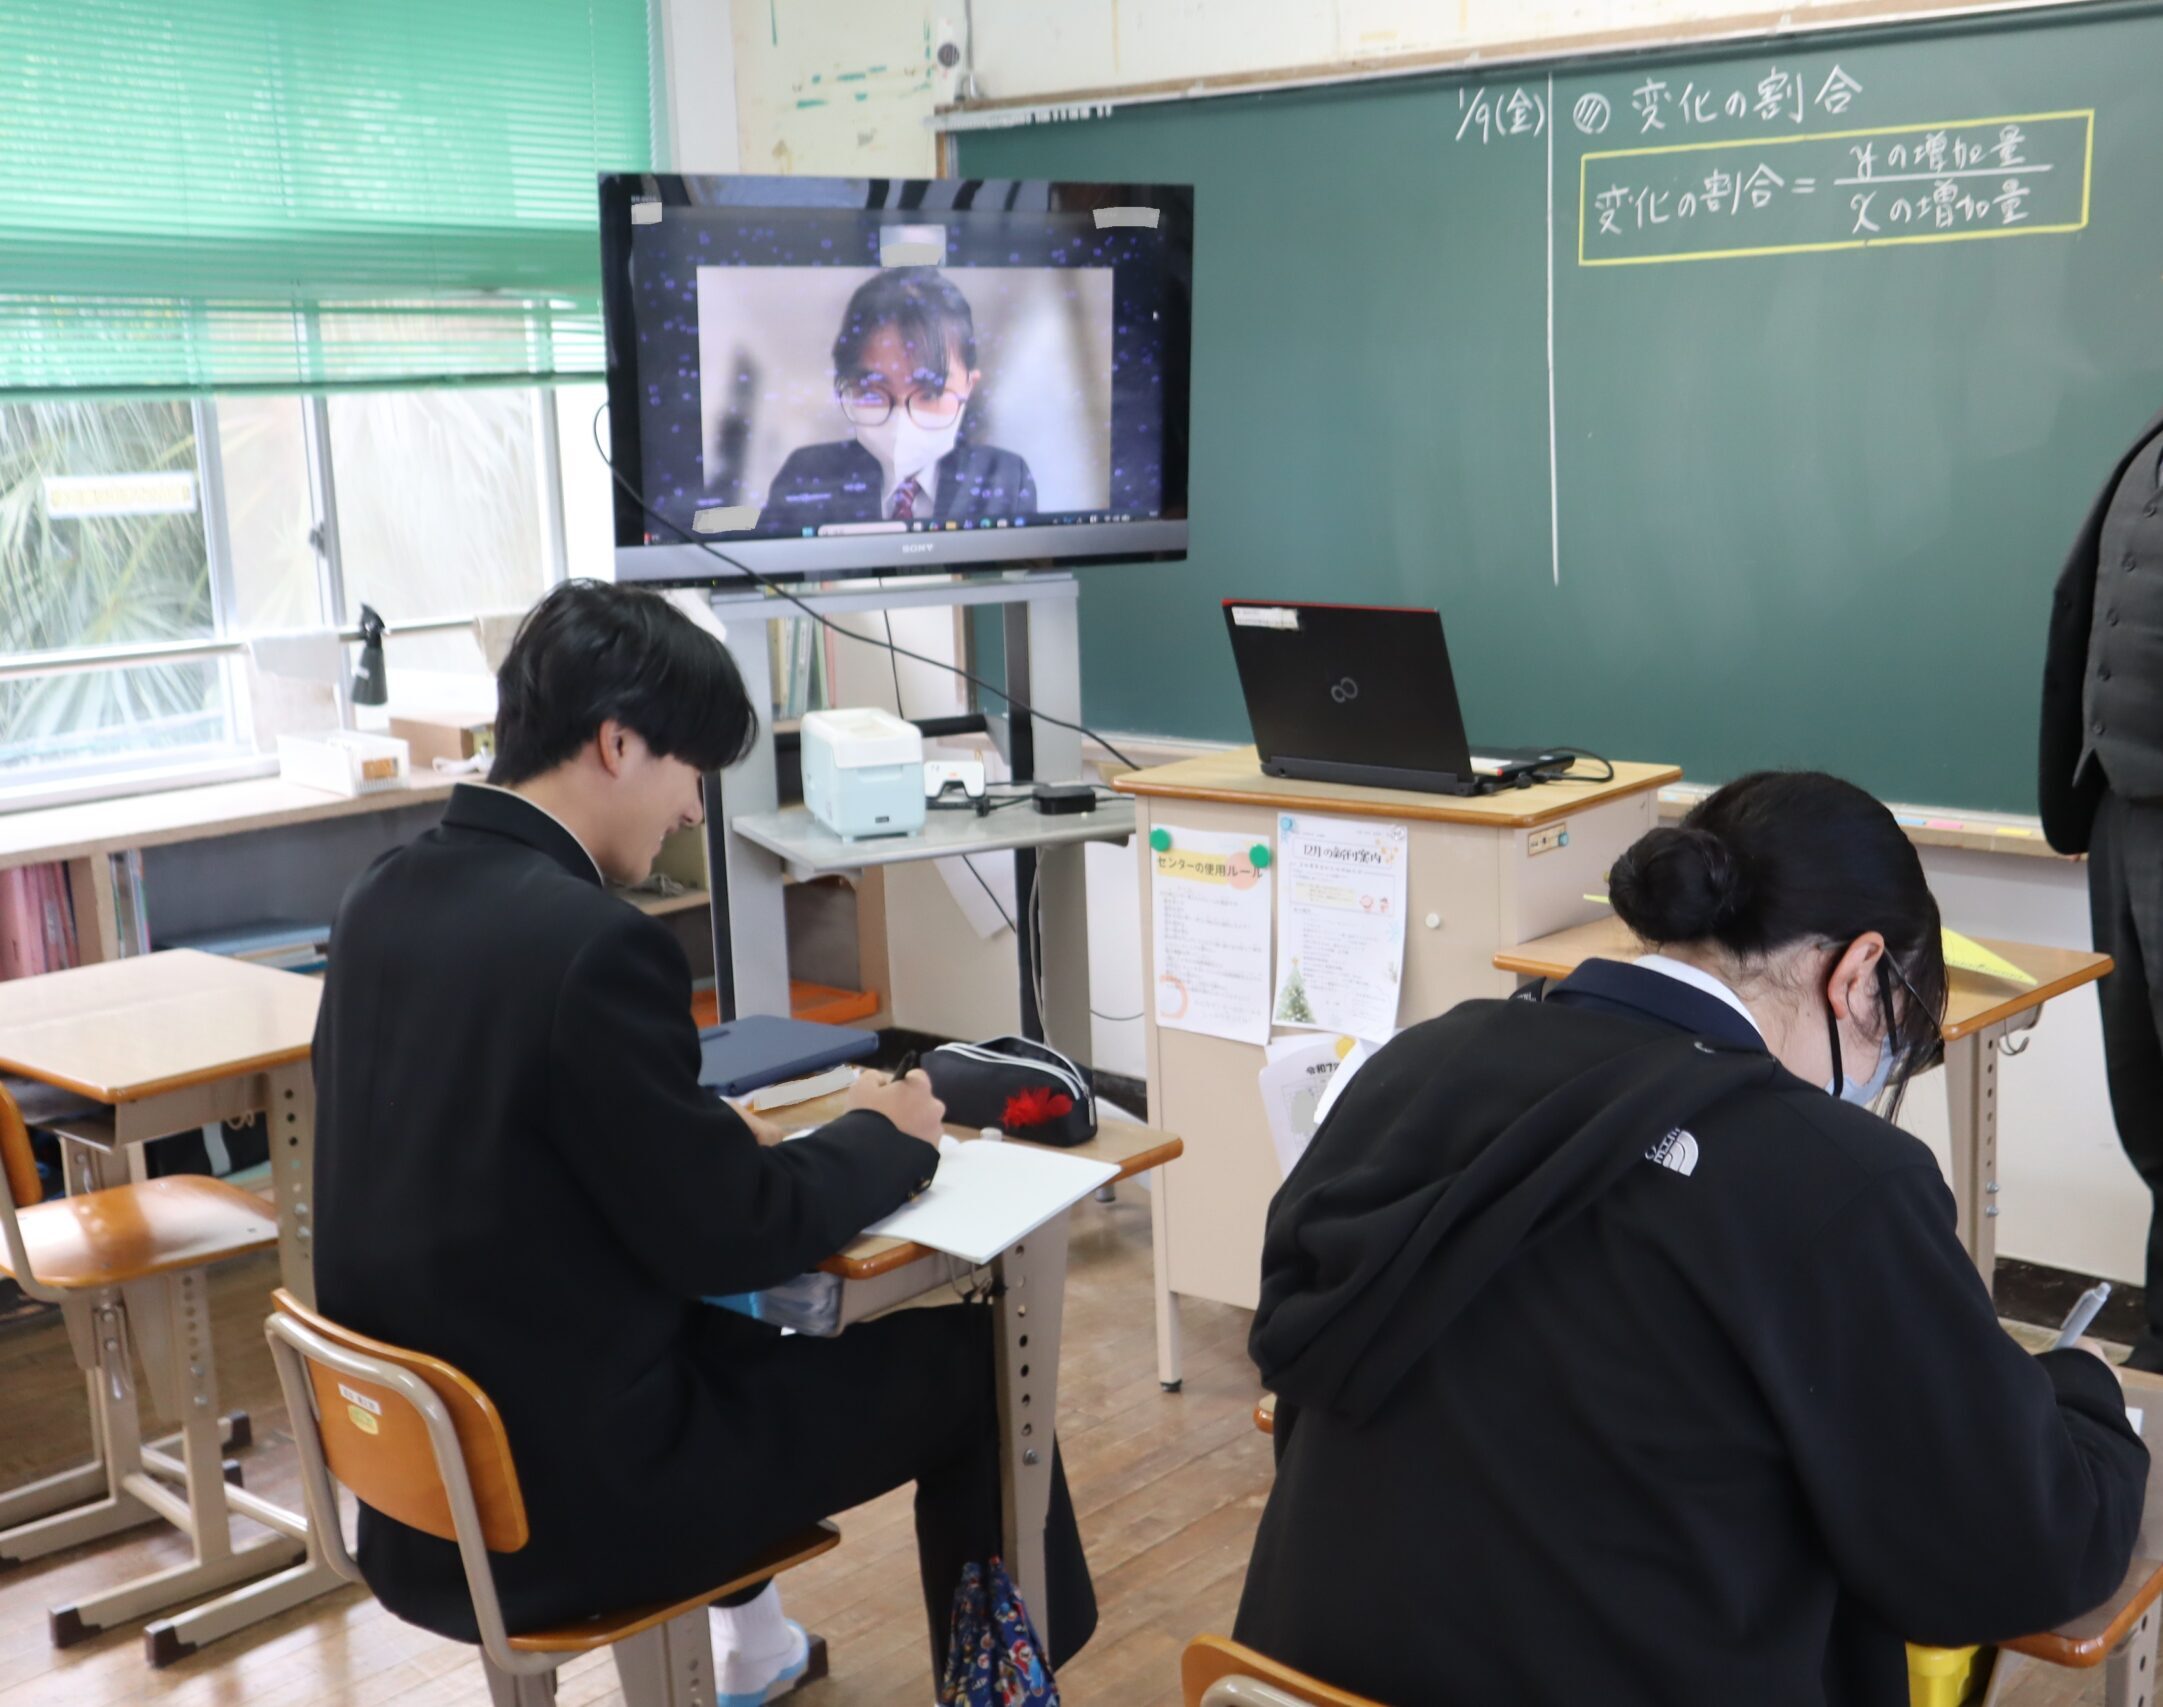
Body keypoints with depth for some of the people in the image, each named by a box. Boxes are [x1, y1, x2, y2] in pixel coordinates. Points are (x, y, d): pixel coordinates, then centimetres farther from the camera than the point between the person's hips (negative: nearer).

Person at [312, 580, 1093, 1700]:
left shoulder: (384, 899, 0)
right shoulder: (592, 942, -25)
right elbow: (732, 1238, -18)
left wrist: (703, 1136, 8)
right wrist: (882, 1137, -1)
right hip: (564, 1489, -8)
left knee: (735, 1326, 33)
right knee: (968, 1356, 8)